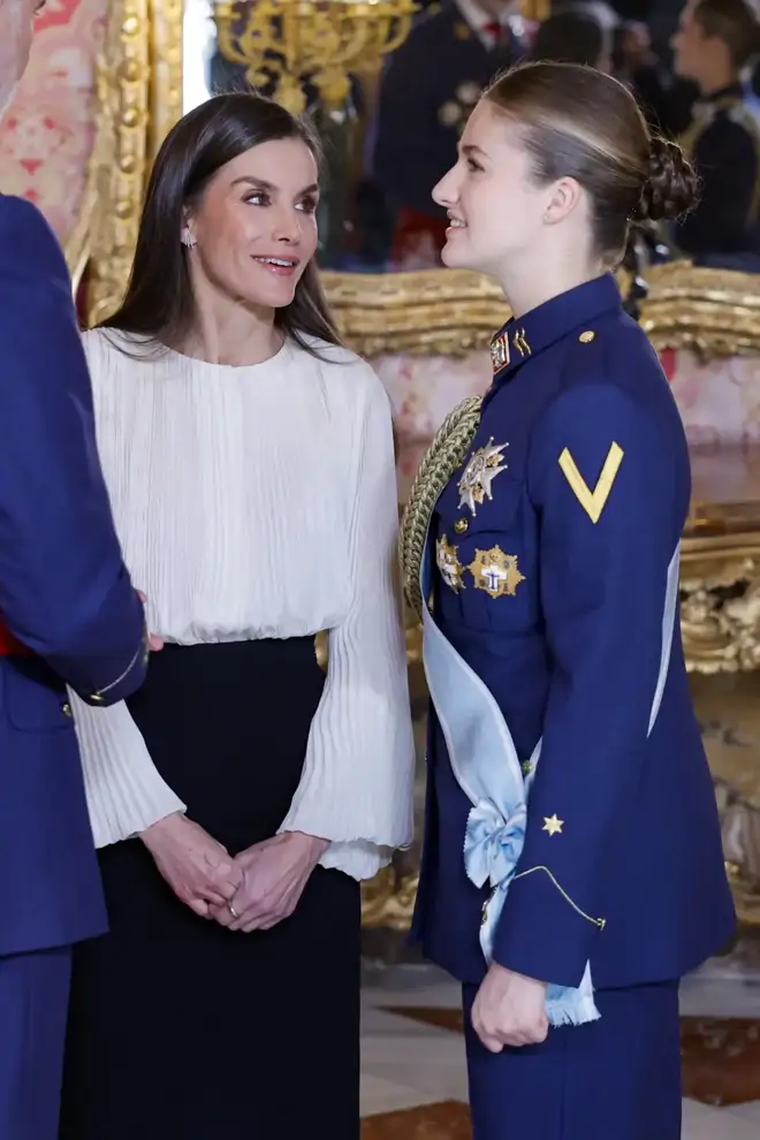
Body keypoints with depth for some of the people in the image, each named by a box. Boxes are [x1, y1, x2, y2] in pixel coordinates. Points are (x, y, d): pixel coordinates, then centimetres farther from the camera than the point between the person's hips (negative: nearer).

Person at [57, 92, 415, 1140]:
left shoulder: (349, 394, 3)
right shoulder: (100, 375, -3)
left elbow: (371, 633, 2)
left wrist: (310, 836, -8)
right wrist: (157, 820, -12)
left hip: (296, 755, 2)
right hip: (132, 764, -2)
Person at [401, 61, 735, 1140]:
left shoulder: (599, 403, -19)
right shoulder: (534, 367, 8)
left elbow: (605, 697, -22)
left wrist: (533, 945, -21)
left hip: (573, 882, -9)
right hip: (514, 850, 9)